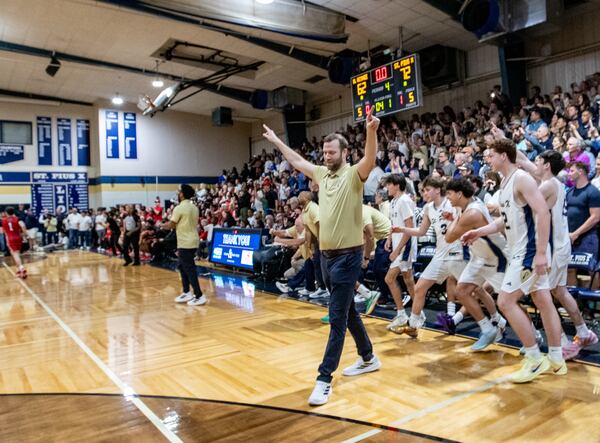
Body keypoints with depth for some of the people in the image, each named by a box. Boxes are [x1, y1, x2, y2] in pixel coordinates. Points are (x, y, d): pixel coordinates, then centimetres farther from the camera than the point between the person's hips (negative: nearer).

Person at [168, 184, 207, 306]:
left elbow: (171, 225, -7)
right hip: (192, 241, 8)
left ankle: (200, 296, -4)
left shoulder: (179, 208, -14)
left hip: (185, 243, -8)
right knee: (183, 267, 19)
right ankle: (187, 293, 23)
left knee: (189, 269, -5)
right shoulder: (194, 207, 10)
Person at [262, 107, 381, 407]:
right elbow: (297, 161, 25)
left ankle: (324, 378, 1)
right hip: (326, 255, 8)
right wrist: (276, 140, 32)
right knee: (348, 312, 18)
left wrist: (372, 131, -45)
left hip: (347, 256, -8)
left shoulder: (354, 174, -8)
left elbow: (370, 160, -29)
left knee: (337, 318, -5)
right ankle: (368, 359, 34)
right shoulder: (321, 174, 11)